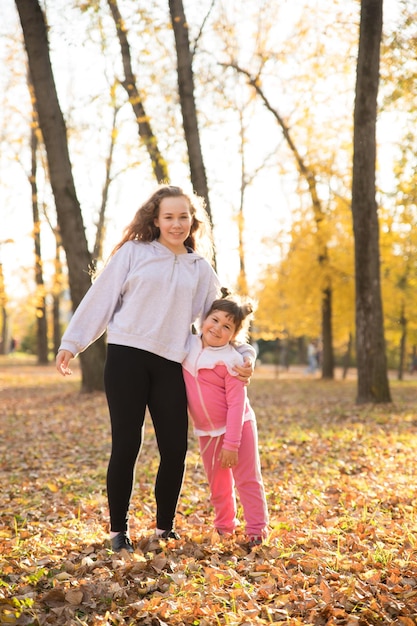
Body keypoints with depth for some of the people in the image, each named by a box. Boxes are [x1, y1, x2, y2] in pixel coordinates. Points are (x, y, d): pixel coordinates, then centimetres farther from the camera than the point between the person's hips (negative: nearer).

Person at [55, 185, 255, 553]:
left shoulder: (201, 269, 14)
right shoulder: (133, 253, 4)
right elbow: (101, 298, 4)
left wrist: (242, 354, 5)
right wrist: (72, 342, -1)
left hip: (170, 366, 3)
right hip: (127, 357, -3)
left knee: (175, 449, 1)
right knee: (126, 444, -1)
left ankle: (165, 529, 19)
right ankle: (118, 530, 13)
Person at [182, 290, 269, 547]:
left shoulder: (231, 359, -18)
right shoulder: (187, 345, -3)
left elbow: (236, 404, -19)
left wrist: (231, 443, -22)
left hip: (237, 425, -5)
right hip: (206, 431, 5)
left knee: (248, 479, 1)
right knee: (218, 484, 15)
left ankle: (257, 529, 9)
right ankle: (224, 526, 30)